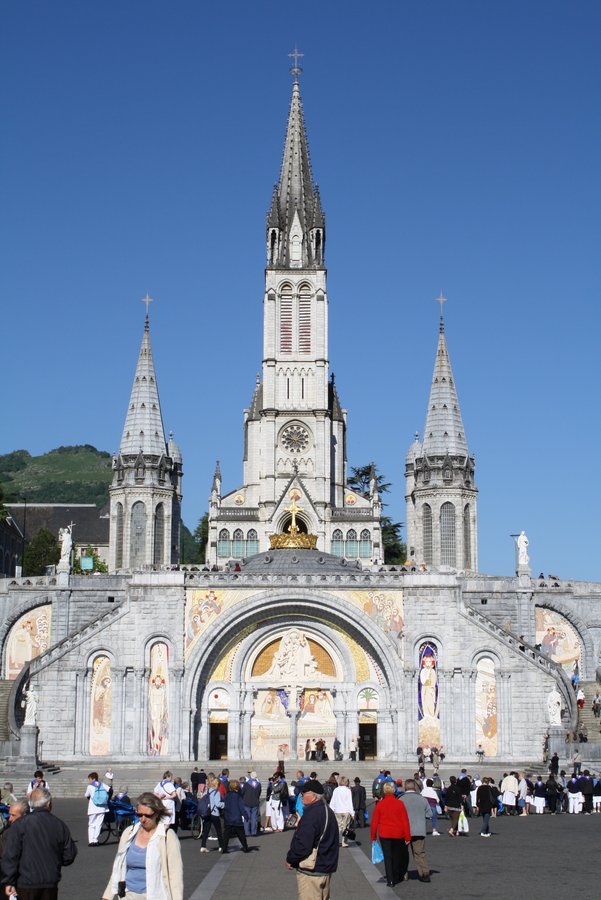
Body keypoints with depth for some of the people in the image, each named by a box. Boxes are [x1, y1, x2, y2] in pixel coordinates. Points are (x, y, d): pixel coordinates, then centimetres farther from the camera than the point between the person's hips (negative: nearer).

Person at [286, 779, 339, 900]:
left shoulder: (311, 814, -22)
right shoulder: (328, 811, 11)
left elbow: (302, 844, -25)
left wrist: (290, 860, -9)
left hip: (311, 871, -10)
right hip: (327, 868, 10)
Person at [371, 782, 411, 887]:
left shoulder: (379, 804, -5)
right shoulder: (399, 804, -7)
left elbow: (374, 822, -2)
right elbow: (405, 821, -5)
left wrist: (373, 837, 8)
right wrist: (407, 837, 0)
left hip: (384, 835, 0)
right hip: (398, 835, 0)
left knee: (388, 857, 4)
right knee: (398, 856, 17)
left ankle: (390, 881, 0)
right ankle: (397, 877, 26)